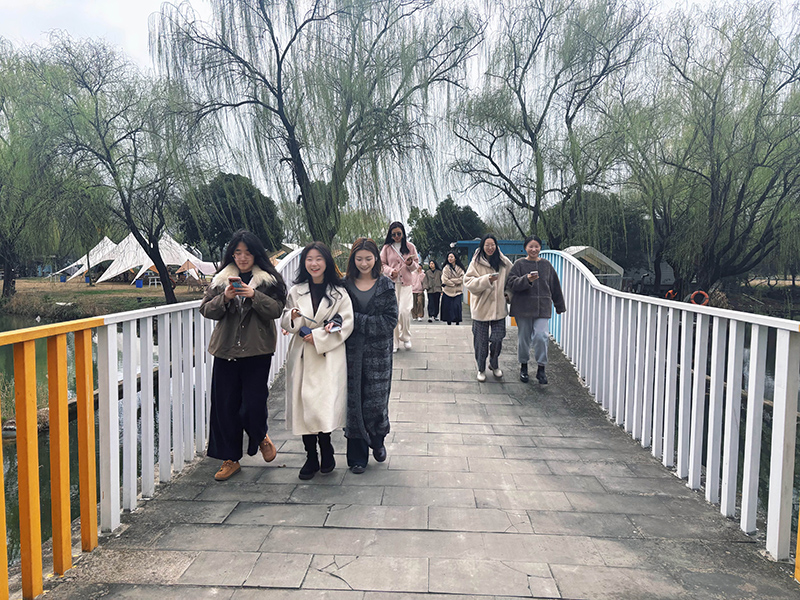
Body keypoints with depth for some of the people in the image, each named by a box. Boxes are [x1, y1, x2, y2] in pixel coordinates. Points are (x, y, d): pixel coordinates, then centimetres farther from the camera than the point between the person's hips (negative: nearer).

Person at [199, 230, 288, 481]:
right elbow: (206, 309, 6)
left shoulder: (269, 280, 4)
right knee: (225, 405, 5)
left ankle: (261, 437, 28)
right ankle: (230, 458, 20)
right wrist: (225, 298, -12)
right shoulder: (221, 279, 12)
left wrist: (254, 295, -20)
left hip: (257, 350, -3)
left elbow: (277, 309, -6)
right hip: (226, 350, 3)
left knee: (253, 402, -6)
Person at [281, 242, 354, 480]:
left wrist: (318, 337, -10)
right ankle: (311, 457, 14)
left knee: (326, 404, -9)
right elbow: (285, 324, 11)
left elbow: (347, 324, -2)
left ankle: (326, 451, 13)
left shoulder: (339, 292, 3)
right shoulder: (296, 291, 9)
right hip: (302, 357, 2)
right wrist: (293, 318, -12)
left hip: (329, 356, -2)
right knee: (304, 404, 1)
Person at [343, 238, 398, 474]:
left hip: (378, 353, 0)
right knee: (354, 401, 4)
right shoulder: (345, 285, 4)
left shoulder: (385, 286, 1)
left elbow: (390, 320, -8)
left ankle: (377, 441, 34)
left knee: (376, 401, 6)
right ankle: (357, 456, 17)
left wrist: (357, 320, -15)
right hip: (351, 352, 1)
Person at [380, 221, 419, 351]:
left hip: (406, 283, 0)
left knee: (404, 311, -14)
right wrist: (391, 271, -10)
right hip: (391, 283, 0)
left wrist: (411, 264, -8)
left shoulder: (410, 246, 10)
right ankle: (394, 342, 7)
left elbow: (416, 263, 15)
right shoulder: (387, 247, 8)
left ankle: (406, 337, 9)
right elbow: (382, 264, 9)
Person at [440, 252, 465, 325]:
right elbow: (445, 280, -7)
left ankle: (457, 322, 1)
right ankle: (449, 322, 9)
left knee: (457, 306, -8)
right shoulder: (446, 268, 1)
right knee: (448, 307, -1)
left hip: (457, 291, 1)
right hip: (448, 291, -1)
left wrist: (451, 280, -10)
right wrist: (455, 283, -7)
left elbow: (462, 278, -5)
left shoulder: (460, 268, 6)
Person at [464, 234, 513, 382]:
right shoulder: (476, 263, -3)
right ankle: (481, 369, 24)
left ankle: (494, 365, 27)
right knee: (481, 340, 5)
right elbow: (469, 282, -12)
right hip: (481, 307, -2)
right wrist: (487, 280, -24)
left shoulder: (504, 262, 4)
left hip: (498, 307, 2)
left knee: (497, 338, 1)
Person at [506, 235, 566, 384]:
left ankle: (541, 368, 2)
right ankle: (523, 366, 25)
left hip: (542, 307, 1)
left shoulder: (546, 265, 9)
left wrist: (560, 306, 18)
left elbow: (555, 287, 15)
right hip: (523, 307, -1)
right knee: (524, 337, 7)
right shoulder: (519, 264, 1)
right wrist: (526, 279, -26)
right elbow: (511, 283, -10)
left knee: (541, 336, -12)